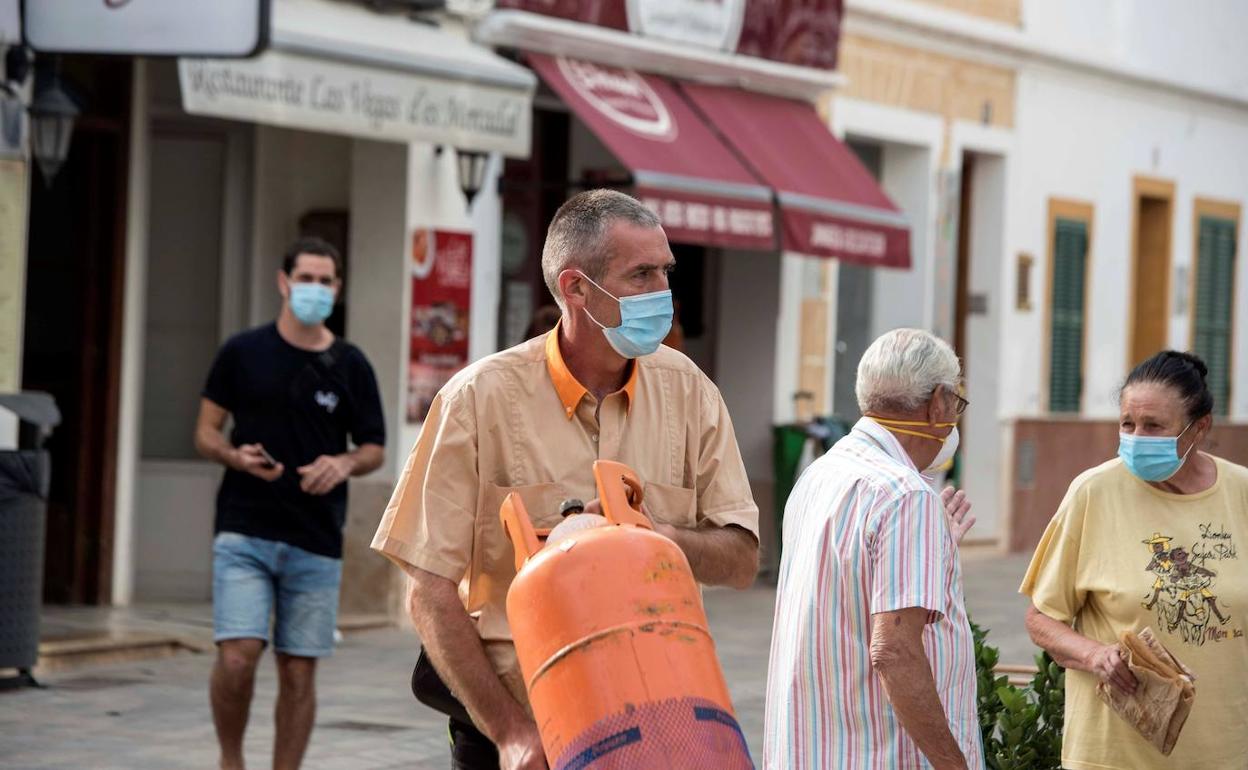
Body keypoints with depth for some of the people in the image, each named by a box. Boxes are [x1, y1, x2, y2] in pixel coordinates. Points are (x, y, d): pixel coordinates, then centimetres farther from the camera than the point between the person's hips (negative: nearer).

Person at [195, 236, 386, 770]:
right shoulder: (243, 353, 3)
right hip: (244, 531, -2)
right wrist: (236, 456, -14)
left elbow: (373, 448, 11)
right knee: (238, 657, -14)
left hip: (317, 543, 2)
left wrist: (344, 463, -11)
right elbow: (206, 432, 7)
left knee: (299, 672, 4)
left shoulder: (350, 366, 6)